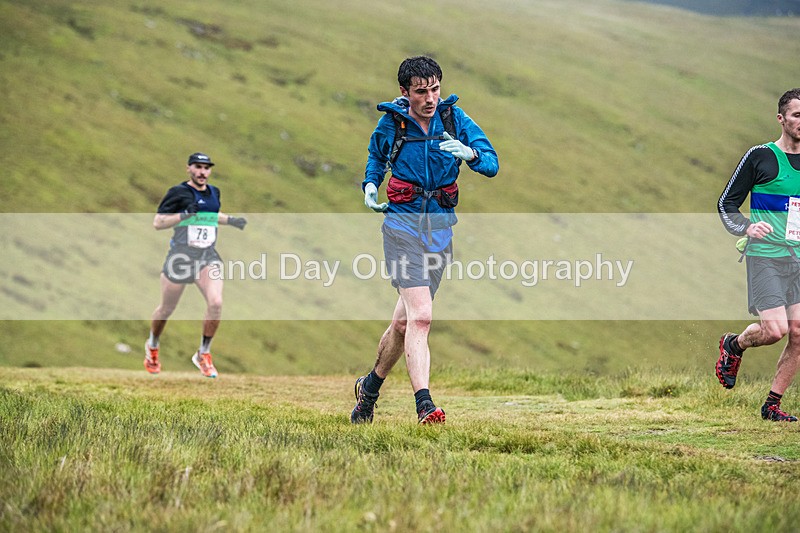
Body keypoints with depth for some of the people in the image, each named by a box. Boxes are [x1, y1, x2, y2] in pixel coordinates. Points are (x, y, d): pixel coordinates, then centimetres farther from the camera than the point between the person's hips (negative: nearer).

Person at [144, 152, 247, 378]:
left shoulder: (214, 192, 10)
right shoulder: (178, 192, -7)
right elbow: (157, 223, -12)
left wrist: (231, 220, 17)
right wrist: (185, 215, -24)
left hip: (208, 257, 3)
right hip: (180, 256, -3)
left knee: (216, 302, -19)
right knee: (167, 309, 10)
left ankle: (203, 354, -4)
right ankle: (152, 347, 40)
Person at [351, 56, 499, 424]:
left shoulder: (453, 117, -1)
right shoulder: (391, 122, -1)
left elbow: (492, 164, -7)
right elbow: (376, 155, 21)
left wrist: (470, 153, -28)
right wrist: (370, 184, 3)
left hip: (441, 228, 3)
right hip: (403, 224, -3)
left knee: (404, 321, 12)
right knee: (420, 315, -19)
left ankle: (370, 386, 35)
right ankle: (424, 405, -23)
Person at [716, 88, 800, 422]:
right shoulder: (760, 157, -4)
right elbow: (726, 204, -1)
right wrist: (747, 228, -17)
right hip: (766, 256, -5)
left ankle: (772, 404, 10)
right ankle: (733, 346, 17)